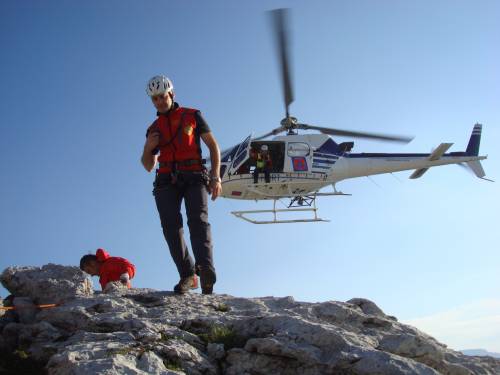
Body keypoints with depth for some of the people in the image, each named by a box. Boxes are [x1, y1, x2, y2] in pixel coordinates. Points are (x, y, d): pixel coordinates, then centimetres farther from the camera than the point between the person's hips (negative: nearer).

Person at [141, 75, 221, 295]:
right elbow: (149, 166, 26)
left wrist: (215, 177, -4)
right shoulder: (154, 128, 24)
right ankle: (186, 274, -15)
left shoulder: (192, 116, 15)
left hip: (194, 177, -3)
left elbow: (213, 146, 10)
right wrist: (148, 147, 3)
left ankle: (206, 270, -40)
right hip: (167, 180, 4)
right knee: (170, 226, -15)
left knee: (198, 219, -24)